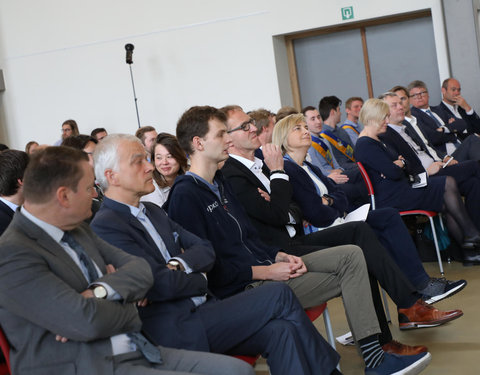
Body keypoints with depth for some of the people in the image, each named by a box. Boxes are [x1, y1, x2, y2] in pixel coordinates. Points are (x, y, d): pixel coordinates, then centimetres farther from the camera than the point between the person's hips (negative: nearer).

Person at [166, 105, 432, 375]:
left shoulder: (219, 182, 17)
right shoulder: (185, 196, -13)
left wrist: (280, 256, 3)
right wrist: (267, 272, -17)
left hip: (265, 265, 9)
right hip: (243, 286, -9)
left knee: (351, 255, -3)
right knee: (346, 279, -14)